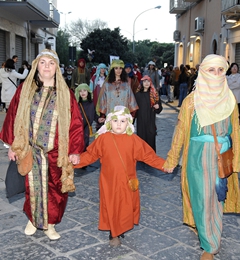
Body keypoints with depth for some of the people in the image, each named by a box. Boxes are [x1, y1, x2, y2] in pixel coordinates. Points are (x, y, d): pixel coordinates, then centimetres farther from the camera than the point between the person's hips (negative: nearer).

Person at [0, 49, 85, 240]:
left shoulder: (65, 93, -1)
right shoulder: (24, 89, 1)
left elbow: (75, 122, -3)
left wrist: (75, 150, -7)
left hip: (56, 153, 0)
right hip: (31, 151, 0)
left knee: (54, 190, 8)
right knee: (33, 187, 11)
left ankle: (49, 224, 26)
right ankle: (32, 219, 33)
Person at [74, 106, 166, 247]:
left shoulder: (134, 140, -6)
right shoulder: (103, 138, -5)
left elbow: (148, 155, -3)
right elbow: (90, 154, 0)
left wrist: (164, 164, -10)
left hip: (128, 182, 0)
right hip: (109, 182, 0)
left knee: (127, 207, 9)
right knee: (111, 207, 8)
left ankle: (122, 229, 34)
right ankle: (114, 234, 27)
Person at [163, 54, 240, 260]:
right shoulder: (192, 100, -6)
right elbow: (181, 131, -3)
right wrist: (171, 159, 0)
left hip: (222, 157, 3)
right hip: (199, 156, -3)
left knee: (217, 197, 13)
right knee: (203, 198, 3)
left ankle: (202, 226, 39)